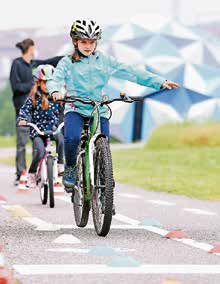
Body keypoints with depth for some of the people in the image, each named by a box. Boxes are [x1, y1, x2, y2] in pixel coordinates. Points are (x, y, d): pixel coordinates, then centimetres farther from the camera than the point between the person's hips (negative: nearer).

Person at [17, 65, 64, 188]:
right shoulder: (34, 98, 1)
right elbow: (25, 109, -5)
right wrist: (22, 120, -24)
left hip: (54, 129, 2)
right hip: (38, 131, -2)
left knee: (61, 139, -32)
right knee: (40, 152, -24)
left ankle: (60, 164, -15)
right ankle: (32, 173, 1)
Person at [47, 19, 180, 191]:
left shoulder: (105, 61, 9)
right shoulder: (67, 63, 4)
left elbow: (130, 72, 6)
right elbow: (55, 80, -10)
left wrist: (160, 82, 1)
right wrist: (55, 91, -36)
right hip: (75, 109, -2)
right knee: (72, 138, -29)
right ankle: (70, 169, -4)